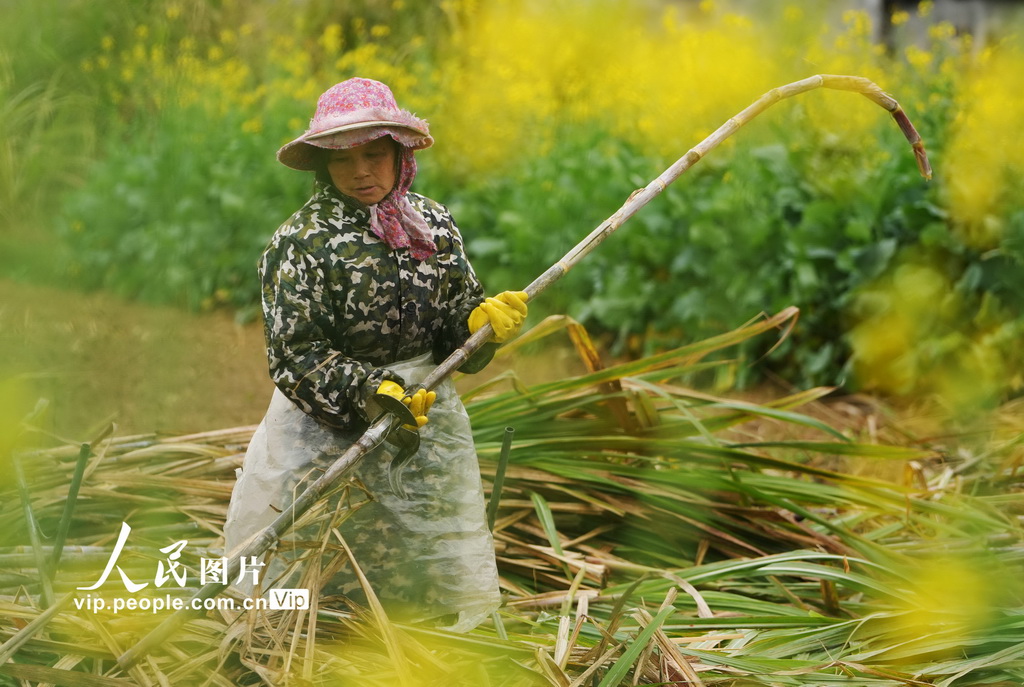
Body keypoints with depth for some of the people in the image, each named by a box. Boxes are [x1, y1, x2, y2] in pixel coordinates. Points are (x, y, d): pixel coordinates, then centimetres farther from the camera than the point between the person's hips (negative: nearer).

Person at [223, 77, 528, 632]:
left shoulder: (433, 223, 4)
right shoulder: (300, 242, -11)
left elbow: (456, 331, 8)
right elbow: (295, 358, -15)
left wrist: (484, 321, -15)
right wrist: (372, 393, -27)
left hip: (427, 423, 5)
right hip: (328, 434, -4)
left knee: (430, 601, 11)